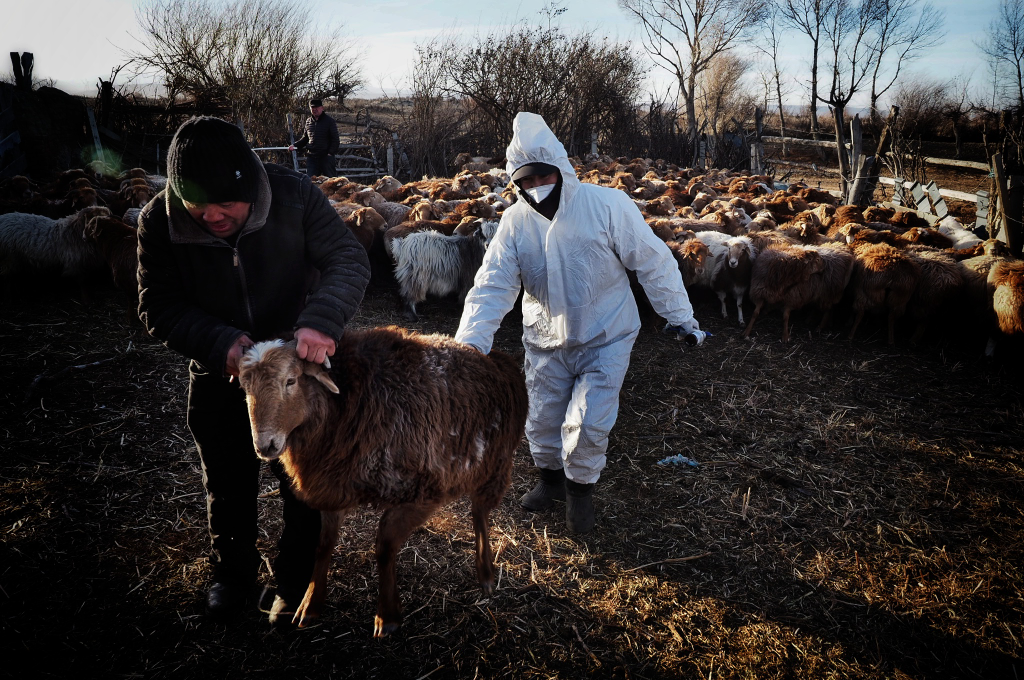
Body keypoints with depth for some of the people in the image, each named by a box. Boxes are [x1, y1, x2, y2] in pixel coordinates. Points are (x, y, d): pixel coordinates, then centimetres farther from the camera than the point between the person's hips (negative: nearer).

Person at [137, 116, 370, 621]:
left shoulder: (294, 196, -24)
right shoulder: (159, 221, -19)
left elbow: (350, 260, -24)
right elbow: (157, 308, -15)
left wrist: (321, 319, -43)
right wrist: (219, 342, -34)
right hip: (219, 372, 1)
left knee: (303, 484, 13)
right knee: (228, 485, 20)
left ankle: (296, 580, 37)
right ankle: (233, 573, 45)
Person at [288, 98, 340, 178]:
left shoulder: (329, 121, -1)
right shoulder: (308, 121, 12)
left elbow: (335, 140, -2)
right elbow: (305, 138, 23)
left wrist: (330, 153, -14)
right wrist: (295, 145, 8)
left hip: (326, 156, -4)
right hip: (311, 157, 4)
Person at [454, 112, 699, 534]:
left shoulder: (607, 205, -18)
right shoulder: (515, 222, -8)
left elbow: (652, 261, -11)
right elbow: (493, 285, -12)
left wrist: (679, 315, -7)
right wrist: (471, 341, -24)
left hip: (605, 339, -3)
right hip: (545, 342, 4)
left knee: (587, 423, -8)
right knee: (541, 420, 14)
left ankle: (580, 488, 22)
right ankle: (550, 479, 44)